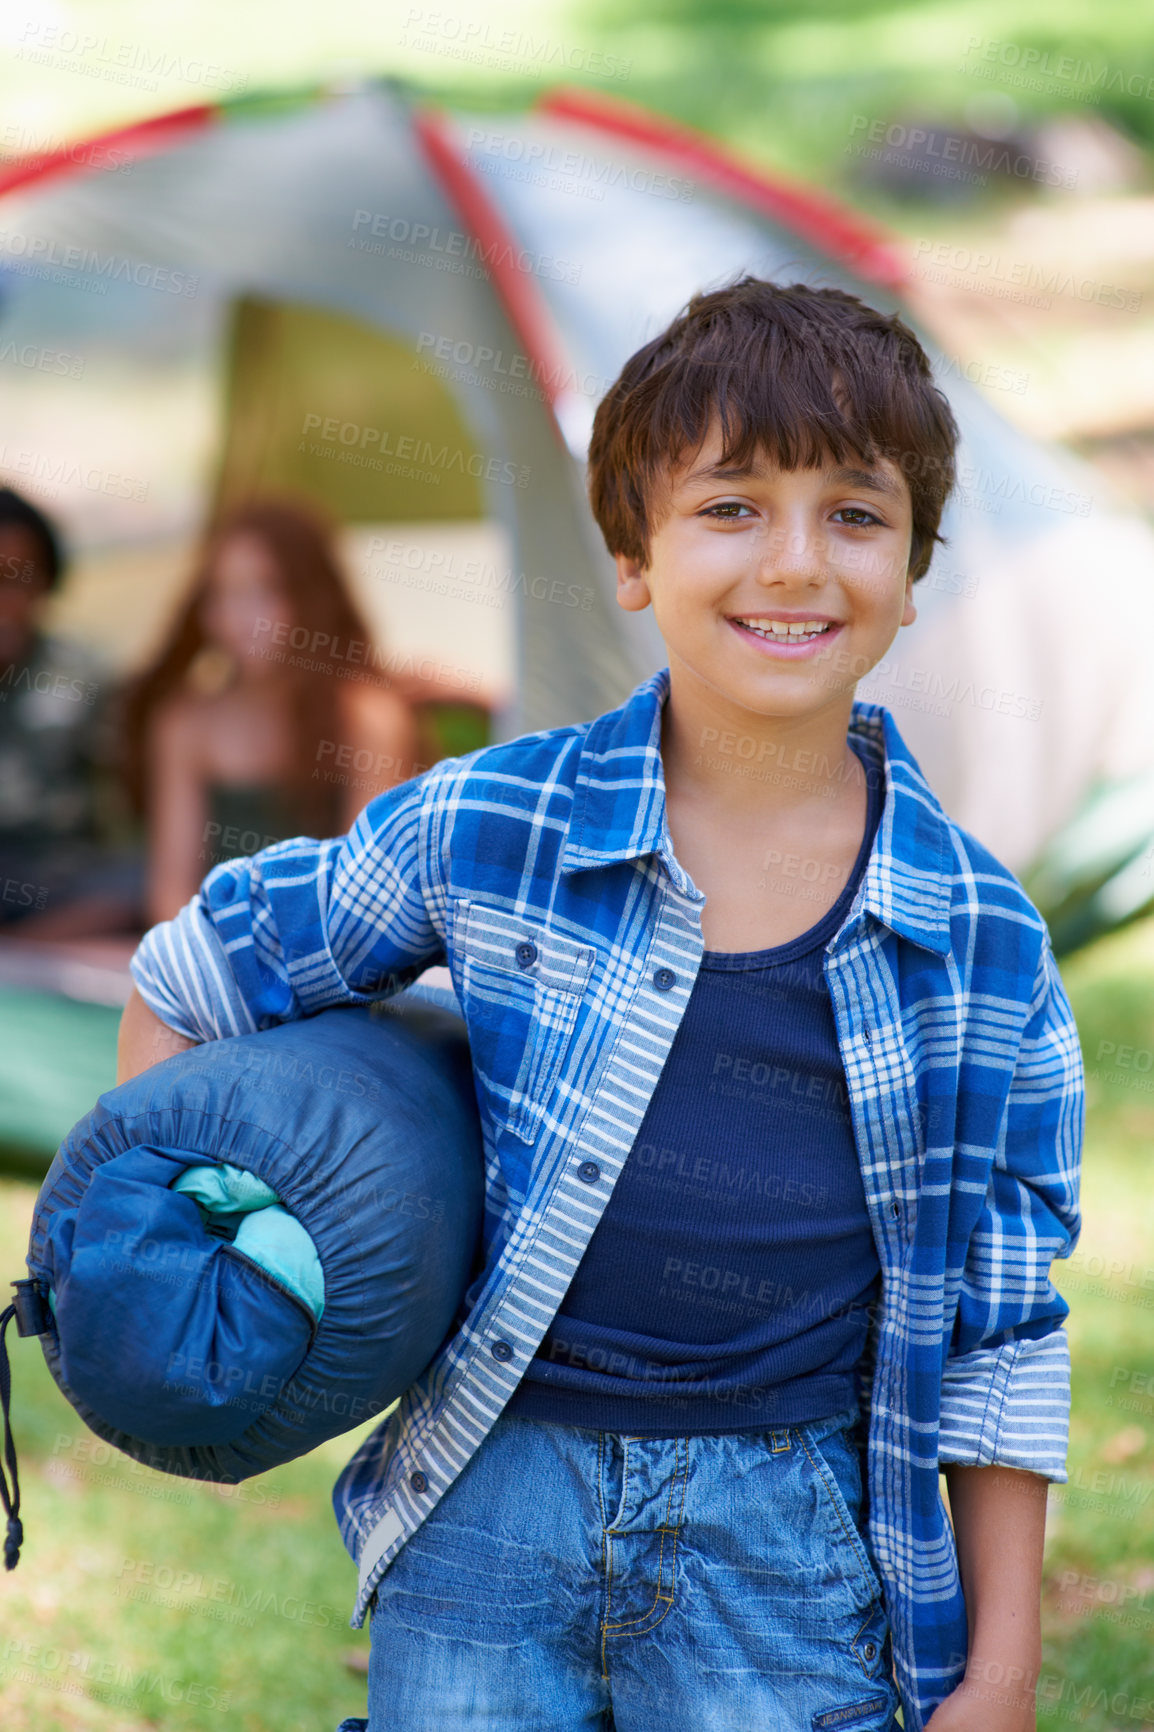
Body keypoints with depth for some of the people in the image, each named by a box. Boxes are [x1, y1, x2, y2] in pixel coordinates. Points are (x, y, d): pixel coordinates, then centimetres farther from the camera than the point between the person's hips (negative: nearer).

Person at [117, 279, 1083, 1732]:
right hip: (492, 1496, 0)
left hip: (782, 1530, 0)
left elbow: (1001, 1335, 5)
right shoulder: (486, 830, -4)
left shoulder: (981, 942, -2)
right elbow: (198, 975, 12)